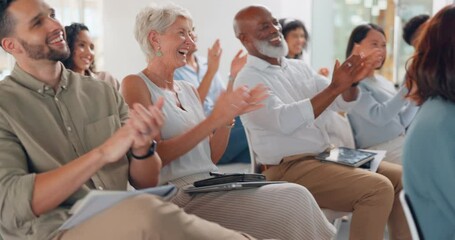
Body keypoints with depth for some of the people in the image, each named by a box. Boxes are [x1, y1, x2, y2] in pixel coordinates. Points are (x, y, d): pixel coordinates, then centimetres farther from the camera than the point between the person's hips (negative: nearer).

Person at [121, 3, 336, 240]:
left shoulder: (189, 90, 17)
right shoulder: (135, 84, -4)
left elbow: (210, 158, 14)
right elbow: (155, 156, -14)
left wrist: (229, 116, -2)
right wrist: (214, 119, -17)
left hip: (209, 188, 7)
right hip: (176, 197, -7)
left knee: (295, 196, -14)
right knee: (292, 200, -19)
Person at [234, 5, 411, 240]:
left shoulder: (298, 67, 14)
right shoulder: (248, 79, -9)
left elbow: (341, 102, 10)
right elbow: (285, 121, -25)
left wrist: (351, 81, -12)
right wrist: (334, 87, -27)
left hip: (327, 156, 8)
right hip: (289, 168, -8)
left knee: (400, 176, -1)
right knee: (378, 188, -22)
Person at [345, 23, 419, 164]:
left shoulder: (385, 82, 17)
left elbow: (402, 121, 15)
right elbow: (378, 116, -20)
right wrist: (407, 88, -22)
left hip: (401, 143, 8)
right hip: (379, 150, -8)